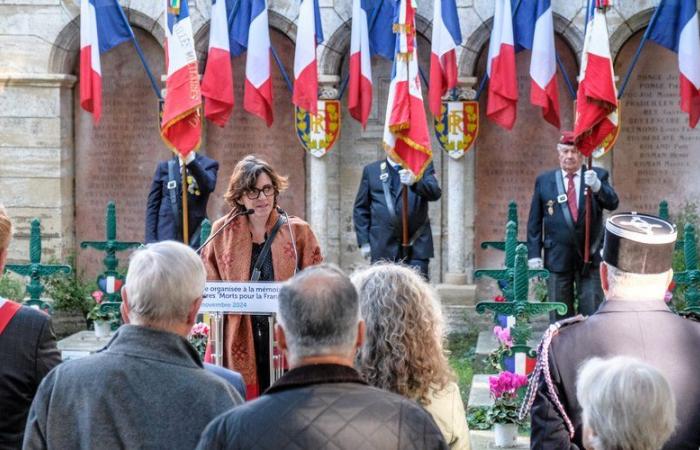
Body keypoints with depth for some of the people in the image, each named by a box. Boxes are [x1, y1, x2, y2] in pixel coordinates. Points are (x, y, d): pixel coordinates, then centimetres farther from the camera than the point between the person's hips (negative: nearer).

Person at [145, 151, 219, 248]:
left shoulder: (208, 164, 5)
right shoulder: (164, 167, 10)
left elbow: (209, 186, -17)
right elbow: (152, 205, 8)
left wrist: (191, 161, -29)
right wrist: (150, 240, -1)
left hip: (195, 238, -1)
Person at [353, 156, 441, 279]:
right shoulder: (371, 170, 10)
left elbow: (435, 193, -10)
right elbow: (361, 208, 11)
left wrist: (415, 182, -30)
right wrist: (364, 241, 2)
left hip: (417, 247, -1)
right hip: (383, 248, 1)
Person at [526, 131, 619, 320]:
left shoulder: (598, 175, 4)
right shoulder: (544, 181, 5)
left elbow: (613, 203, -10)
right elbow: (534, 222, 6)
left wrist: (597, 186, -29)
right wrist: (534, 254, -1)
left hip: (591, 257, -1)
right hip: (557, 258, 1)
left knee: (593, 313, -1)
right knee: (560, 315, 6)